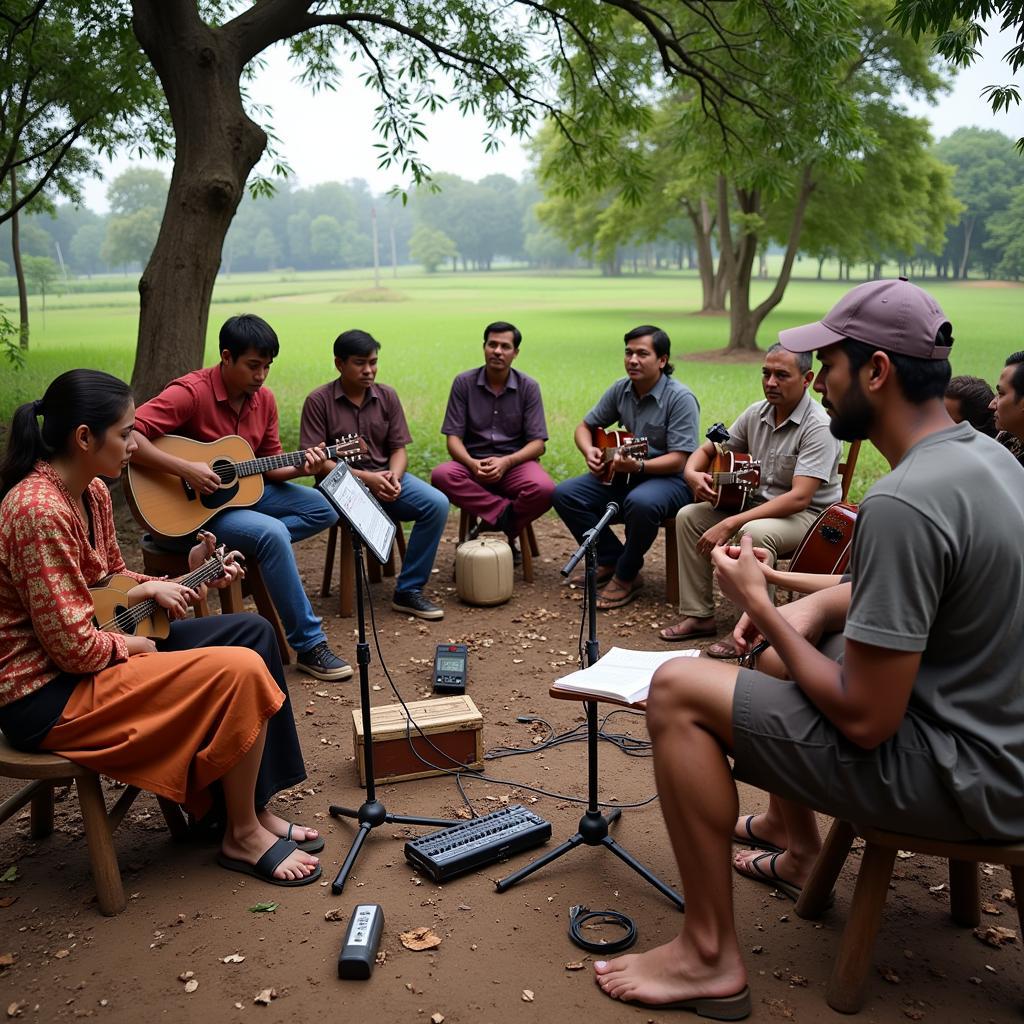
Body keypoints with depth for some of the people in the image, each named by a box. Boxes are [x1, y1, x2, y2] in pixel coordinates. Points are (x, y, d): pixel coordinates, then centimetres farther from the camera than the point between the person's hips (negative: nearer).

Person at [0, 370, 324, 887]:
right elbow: (74, 646, -26)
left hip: (94, 651, 10)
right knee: (241, 671, -19)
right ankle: (243, 836, 3)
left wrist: (162, 586, 0)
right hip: (47, 694, -10)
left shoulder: (92, 492, 4)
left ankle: (254, 808, 10)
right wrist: (137, 647, -9)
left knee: (253, 631, 5)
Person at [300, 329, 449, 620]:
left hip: (386, 477, 5)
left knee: (437, 504, -20)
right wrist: (365, 478, -19)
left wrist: (394, 475, -15)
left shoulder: (387, 396, 8)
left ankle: (408, 590, -13)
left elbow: (398, 449, 9)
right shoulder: (319, 401, -4)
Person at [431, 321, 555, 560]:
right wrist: (472, 463, -23)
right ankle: (506, 512, -23)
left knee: (544, 489, -33)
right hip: (474, 463, 1)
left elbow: (537, 443, -2)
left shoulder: (528, 387, 2)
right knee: (441, 475, -32)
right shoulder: (464, 383, 2)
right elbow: (453, 437, -1)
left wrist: (506, 462, -20)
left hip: (515, 462, 0)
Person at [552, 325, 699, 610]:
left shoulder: (680, 398, -16)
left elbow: (678, 459, -21)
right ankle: (611, 560, 1)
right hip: (623, 476, 7)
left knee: (640, 502, -40)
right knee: (565, 494, -9)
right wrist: (589, 451, -9)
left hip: (671, 479, -7)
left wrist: (638, 466, -36)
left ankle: (626, 576, -15)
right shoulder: (620, 390, 2)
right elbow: (586, 426, 13)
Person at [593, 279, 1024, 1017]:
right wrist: (810, 607, 1)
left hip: (958, 776, -10)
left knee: (678, 690, -13)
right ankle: (796, 847, 36)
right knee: (808, 625, 26)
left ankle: (709, 956, -2)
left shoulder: (901, 504, -29)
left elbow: (865, 721, -27)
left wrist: (761, 605, -15)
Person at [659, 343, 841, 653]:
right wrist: (693, 473, -14)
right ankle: (699, 615, 1)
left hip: (809, 514, -8)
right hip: (757, 501, 8)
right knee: (688, 516, -4)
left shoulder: (818, 427, -22)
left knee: (755, 532, -37)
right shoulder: (757, 413, 1)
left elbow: (799, 498, -31)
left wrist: (731, 524, -35)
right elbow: (707, 450, 13)